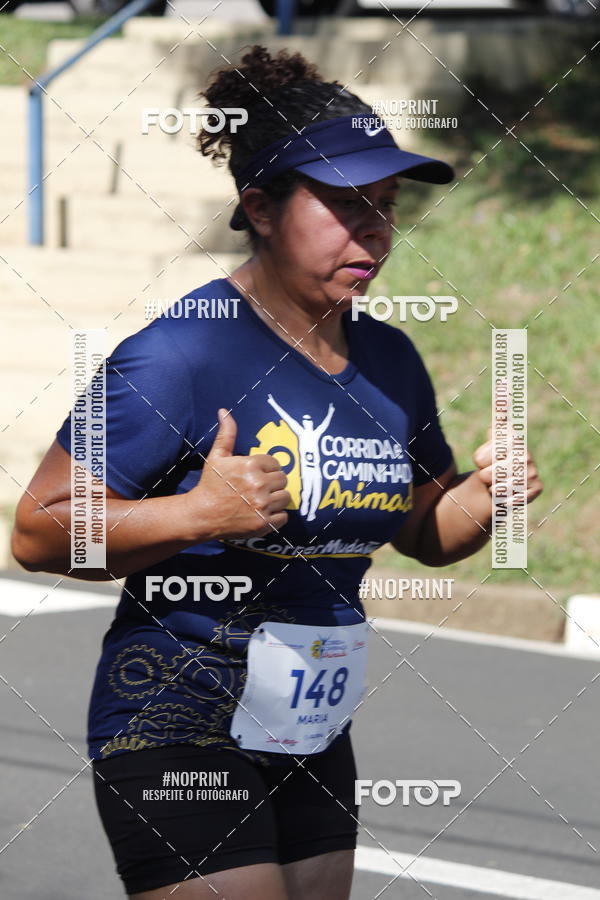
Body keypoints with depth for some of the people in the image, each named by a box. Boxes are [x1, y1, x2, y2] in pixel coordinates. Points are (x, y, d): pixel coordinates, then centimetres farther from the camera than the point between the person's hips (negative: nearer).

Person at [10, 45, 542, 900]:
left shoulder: (391, 362, 6)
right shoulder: (180, 353, -16)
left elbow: (425, 532, 21)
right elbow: (39, 532, -17)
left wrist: (484, 499, -1)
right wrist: (199, 513, -30)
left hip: (314, 736, 7)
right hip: (179, 740, -7)